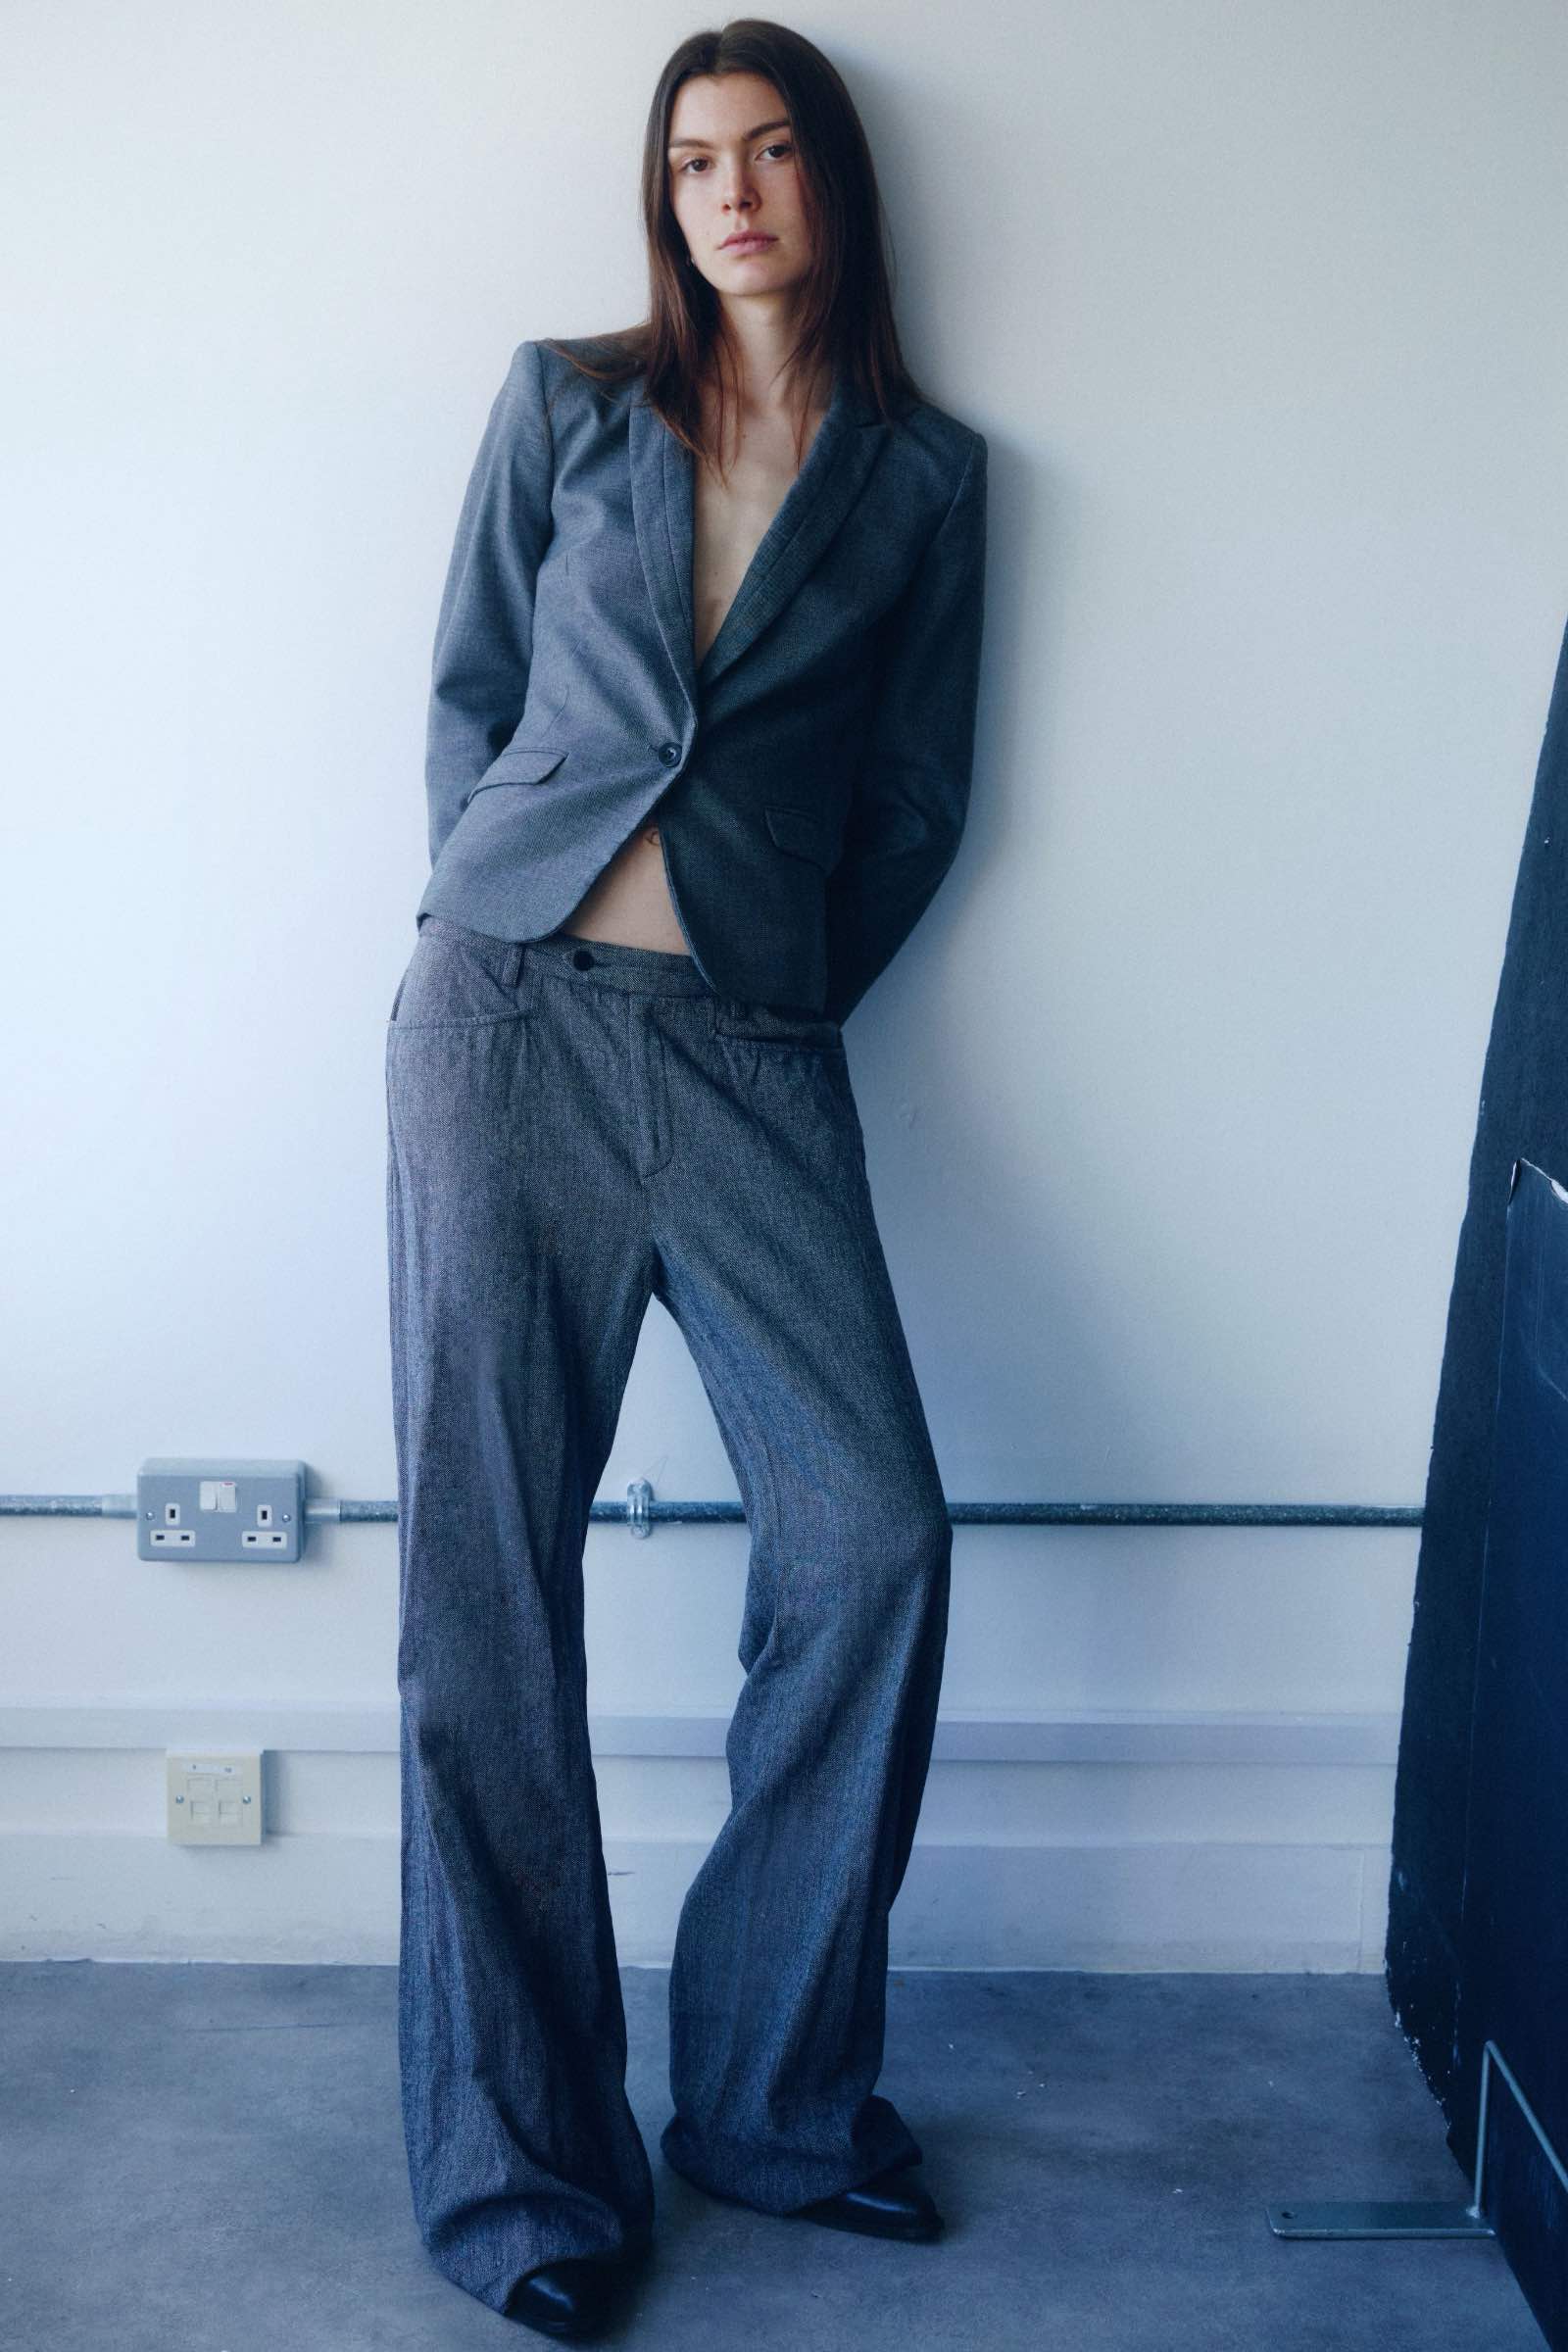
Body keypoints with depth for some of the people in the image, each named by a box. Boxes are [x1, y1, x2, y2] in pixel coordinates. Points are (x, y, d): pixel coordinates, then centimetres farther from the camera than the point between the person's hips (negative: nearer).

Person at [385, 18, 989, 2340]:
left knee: (874, 1537, -11)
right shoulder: (565, 402, 12)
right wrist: (523, 923, 7)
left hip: (757, 1044, 1)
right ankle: (520, 2157, 6)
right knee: (490, 1570, -4)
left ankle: (781, 2088, 9)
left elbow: (917, 799, 14)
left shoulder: (926, 476, 12)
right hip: (510, 1011, 0)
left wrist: (793, 983, 7)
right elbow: (471, 696, 15)